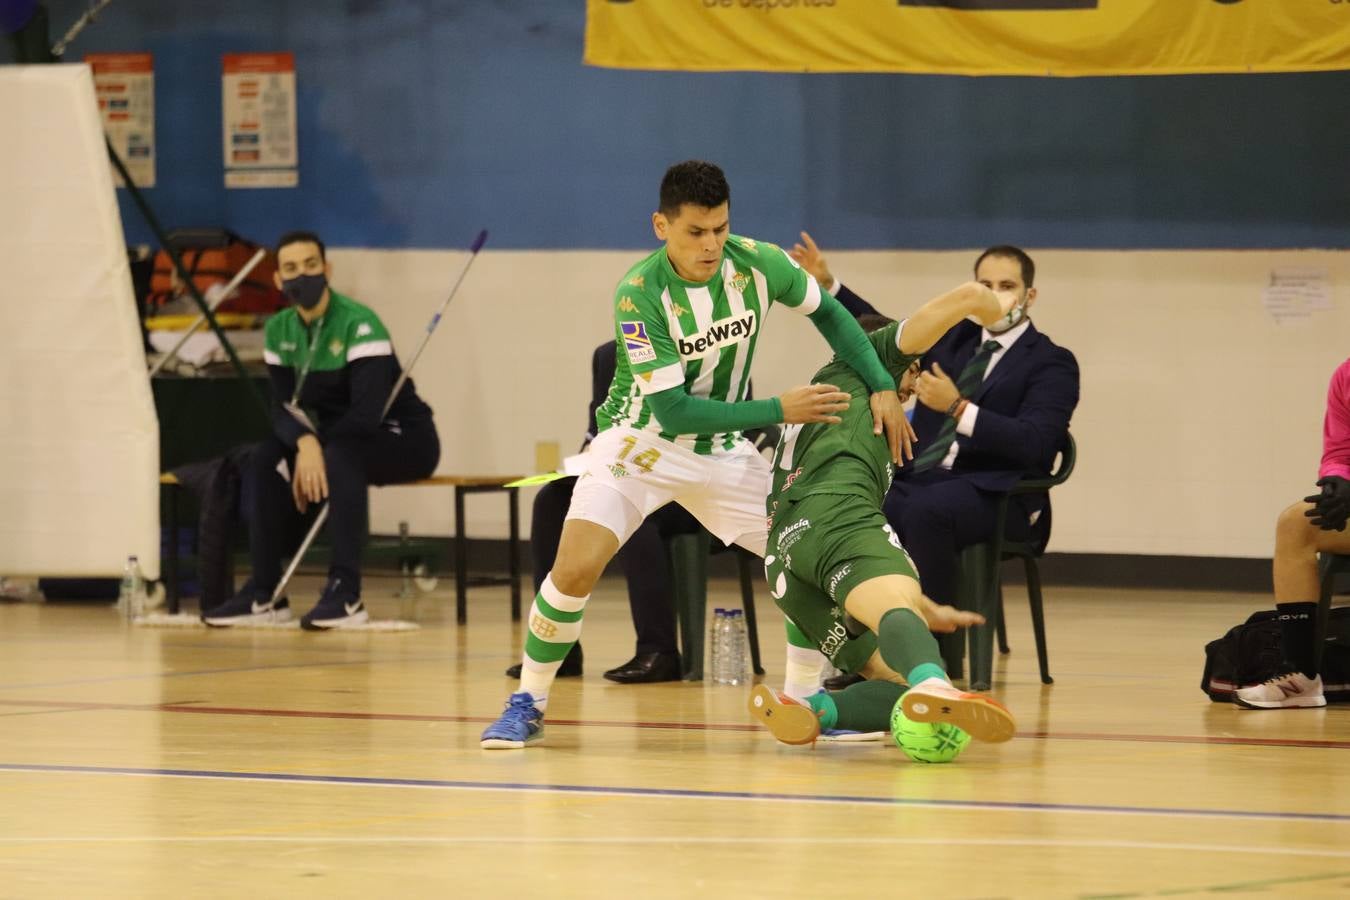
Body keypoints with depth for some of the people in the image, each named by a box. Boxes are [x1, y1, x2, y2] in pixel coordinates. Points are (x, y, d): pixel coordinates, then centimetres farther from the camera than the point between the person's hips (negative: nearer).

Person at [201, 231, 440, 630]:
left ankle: (345, 592, -35)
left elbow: (367, 411, -29)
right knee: (265, 460, -16)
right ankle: (264, 593, -11)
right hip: (336, 439, 7)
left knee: (340, 455, -36)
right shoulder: (279, 331, 0)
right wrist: (306, 444, -26)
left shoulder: (359, 324, -22)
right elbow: (284, 407, -5)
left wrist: (318, 451, -26)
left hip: (404, 440, -7)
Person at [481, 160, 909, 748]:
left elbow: (827, 312, 5)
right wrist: (777, 411, -28)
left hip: (724, 449, 4)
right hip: (641, 440, -4)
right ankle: (527, 705, -4)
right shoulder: (639, 294, -27)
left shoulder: (757, 264, -15)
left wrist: (881, 386, -6)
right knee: (575, 569, -23)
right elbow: (674, 411, -27)